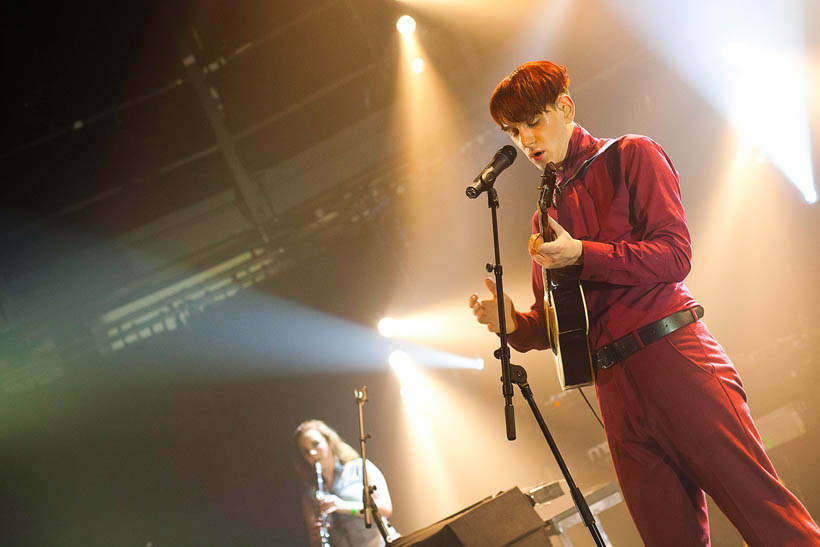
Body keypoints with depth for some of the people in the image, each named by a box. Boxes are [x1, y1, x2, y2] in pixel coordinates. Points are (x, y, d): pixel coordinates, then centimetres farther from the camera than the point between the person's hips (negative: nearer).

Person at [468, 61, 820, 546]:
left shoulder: (630, 156, 7)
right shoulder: (548, 211, 23)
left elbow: (674, 255, -4)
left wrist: (581, 255, -13)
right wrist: (513, 323, 0)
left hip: (674, 357, -5)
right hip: (617, 389, 6)